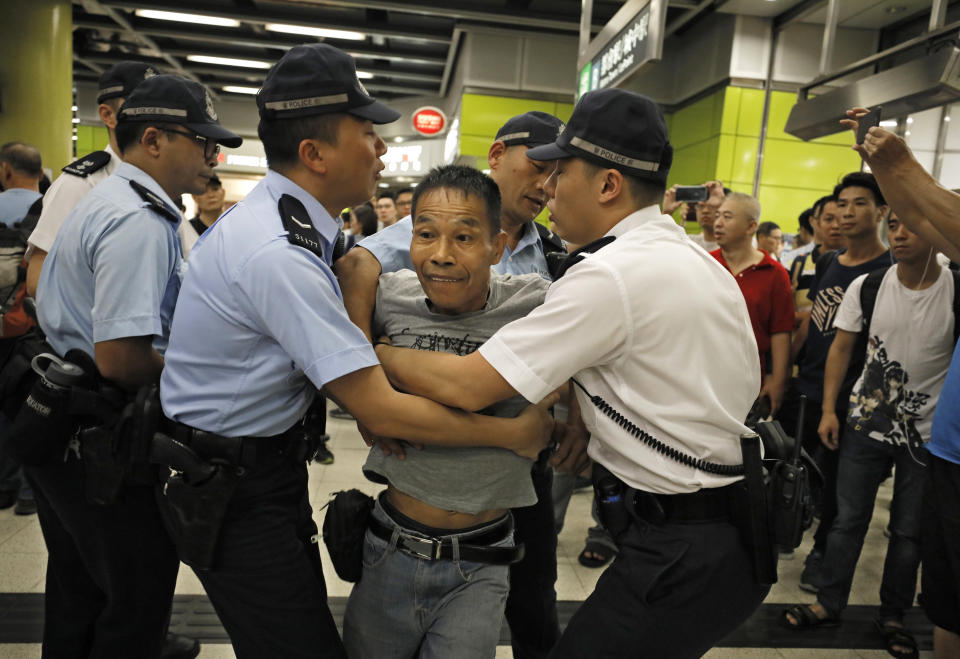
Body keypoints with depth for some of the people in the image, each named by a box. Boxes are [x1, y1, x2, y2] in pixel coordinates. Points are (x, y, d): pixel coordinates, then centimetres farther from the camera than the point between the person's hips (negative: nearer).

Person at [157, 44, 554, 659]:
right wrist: (515, 434, -18)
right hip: (232, 491, -9)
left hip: (265, 464, 9)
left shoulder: (277, 217, 2)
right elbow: (380, 412, -27)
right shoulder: (278, 252, -28)